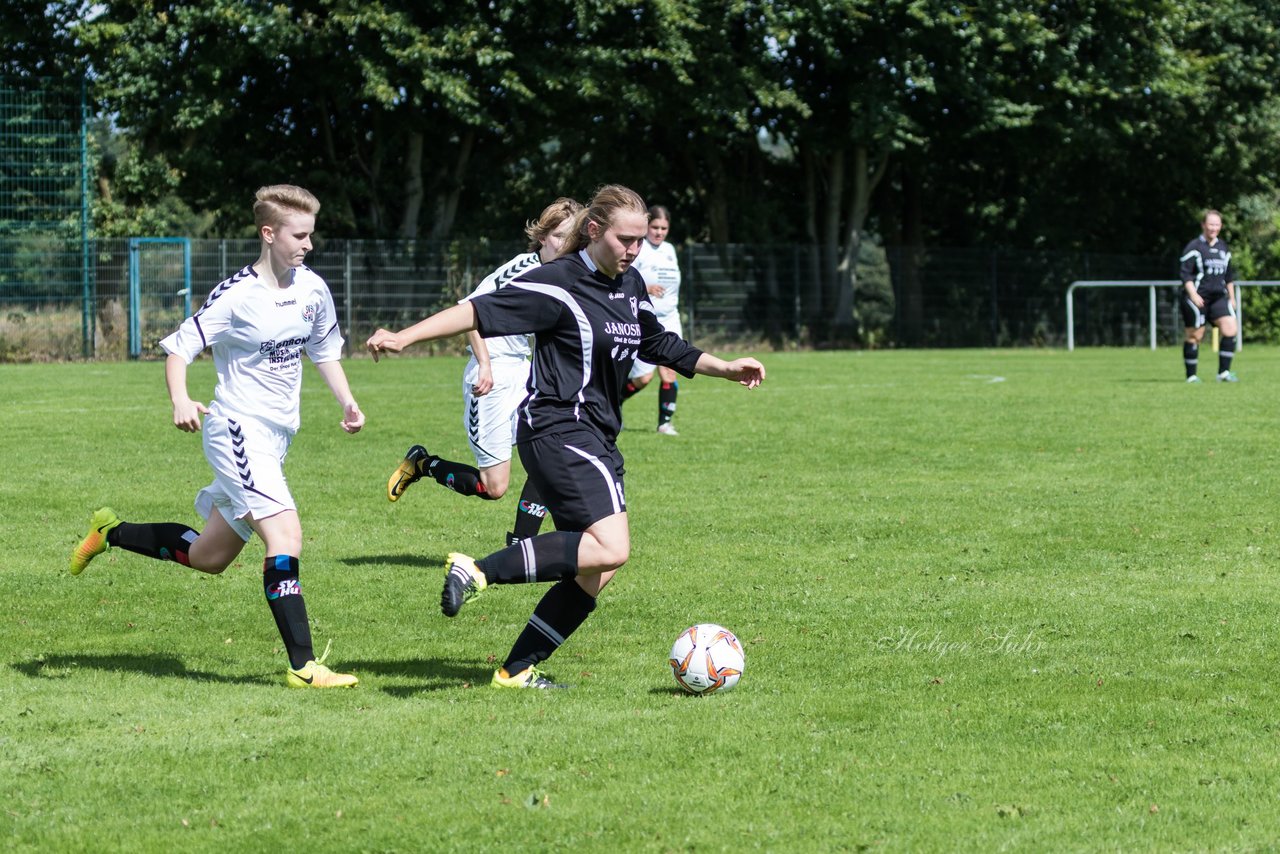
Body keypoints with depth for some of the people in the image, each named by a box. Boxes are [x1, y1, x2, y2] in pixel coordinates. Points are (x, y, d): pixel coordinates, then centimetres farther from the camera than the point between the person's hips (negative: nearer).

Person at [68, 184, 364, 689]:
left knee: (208, 557, 16)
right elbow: (178, 348, -12)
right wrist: (181, 401, -30)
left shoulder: (313, 289, 6)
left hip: (276, 437, 8)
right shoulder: (235, 296, -14)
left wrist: (347, 402, 11)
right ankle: (303, 667, -25)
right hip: (238, 429, -8)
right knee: (285, 535, -24)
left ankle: (113, 533, 37)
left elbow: (324, 350, 23)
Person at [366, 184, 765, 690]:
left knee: (595, 573, 3)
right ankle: (481, 571, -22)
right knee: (611, 549, -25)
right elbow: (481, 312, -14)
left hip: (596, 438, 9)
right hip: (558, 432, -9)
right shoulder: (559, 284, -11)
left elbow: (659, 345, 29)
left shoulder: (630, 286, 14)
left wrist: (726, 368, 26)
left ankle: (518, 669, 9)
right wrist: (404, 337, -19)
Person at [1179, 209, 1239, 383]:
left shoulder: (1223, 247, 15)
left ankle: (1223, 372, -5)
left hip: (1219, 296, 6)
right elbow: (1185, 274, -10)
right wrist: (1193, 294, -21)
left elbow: (1229, 275, 23)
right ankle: (1191, 376, 8)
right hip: (1197, 297, -6)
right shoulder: (1194, 247, -5)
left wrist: (1232, 297, 21)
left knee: (1230, 328, -10)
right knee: (1195, 335, -2)